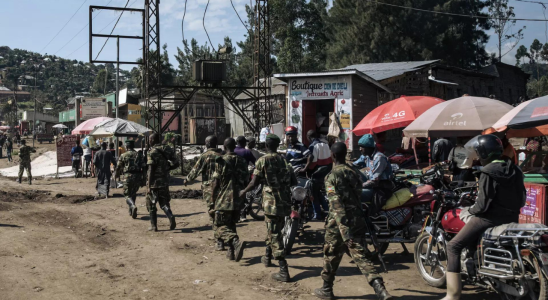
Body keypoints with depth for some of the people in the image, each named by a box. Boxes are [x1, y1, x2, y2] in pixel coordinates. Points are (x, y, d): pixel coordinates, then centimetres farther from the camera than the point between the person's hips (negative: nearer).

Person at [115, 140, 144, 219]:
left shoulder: (123, 156, 2)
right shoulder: (139, 155, 9)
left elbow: (118, 167, 6)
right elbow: (143, 167, 4)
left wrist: (117, 175, 24)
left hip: (128, 177, -3)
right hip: (138, 177, 3)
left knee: (127, 195, 2)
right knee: (133, 194, 21)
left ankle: (133, 206, -27)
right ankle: (131, 211, 25)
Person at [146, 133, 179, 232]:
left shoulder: (152, 152, -14)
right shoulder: (167, 150, 6)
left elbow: (151, 171, -18)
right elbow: (176, 164, 7)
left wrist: (149, 186, -17)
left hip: (155, 182, -6)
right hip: (165, 181, 6)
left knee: (151, 204, 9)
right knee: (164, 202, 16)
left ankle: (153, 226, 12)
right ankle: (171, 217, -10)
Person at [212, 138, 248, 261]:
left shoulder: (221, 161, -11)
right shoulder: (242, 161, 6)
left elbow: (215, 182, -11)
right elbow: (246, 181, 11)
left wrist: (213, 195, 4)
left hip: (224, 200, -6)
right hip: (238, 200, 6)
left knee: (220, 225, 0)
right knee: (231, 224, 19)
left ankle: (236, 241, -25)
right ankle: (232, 252, 19)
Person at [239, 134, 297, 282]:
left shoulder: (263, 161, -7)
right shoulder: (284, 160, 8)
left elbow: (254, 182, -9)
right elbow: (294, 181, 7)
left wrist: (243, 192, 8)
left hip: (271, 202, -6)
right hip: (285, 201, 6)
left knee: (275, 235, -4)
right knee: (274, 230, 25)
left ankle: (284, 272, -9)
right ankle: (267, 257, 44)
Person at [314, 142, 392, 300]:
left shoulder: (332, 176, -12)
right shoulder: (355, 173, 8)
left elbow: (337, 206, -20)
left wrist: (344, 232, -24)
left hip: (338, 224, -5)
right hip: (358, 221, 5)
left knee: (331, 257, 14)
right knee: (362, 257, 2)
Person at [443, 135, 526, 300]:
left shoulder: (488, 173, -17)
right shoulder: (514, 170, 6)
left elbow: (483, 205, -19)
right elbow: (521, 199, 12)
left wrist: (470, 210, -1)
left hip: (490, 218, -8)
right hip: (512, 217, 9)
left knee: (453, 246, -5)